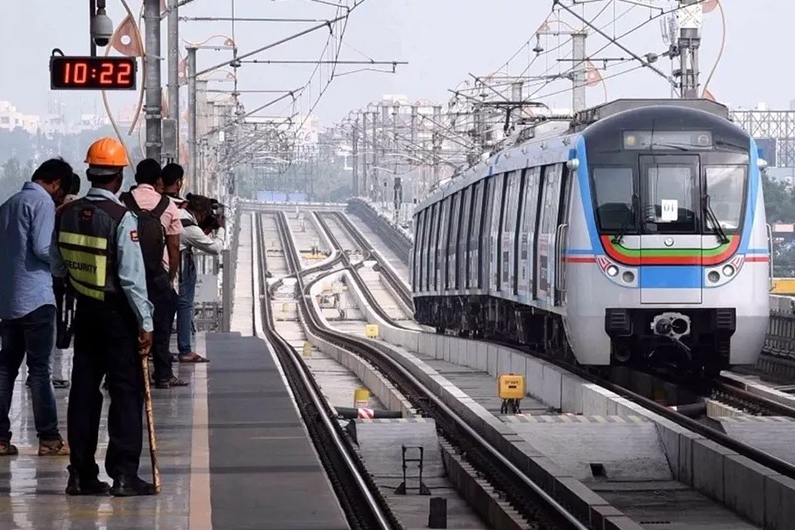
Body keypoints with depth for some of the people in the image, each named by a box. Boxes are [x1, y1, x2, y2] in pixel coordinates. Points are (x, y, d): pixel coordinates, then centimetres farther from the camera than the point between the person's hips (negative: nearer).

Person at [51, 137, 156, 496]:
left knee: (83, 389, 10)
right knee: (127, 392, -1)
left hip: (84, 310, 6)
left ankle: (81, 474, 12)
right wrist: (145, 322, -13)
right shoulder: (121, 218, -17)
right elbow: (132, 276, -18)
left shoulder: (67, 214, 2)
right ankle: (123, 475, -4)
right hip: (117, 312, -6)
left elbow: (58, 267, 10)